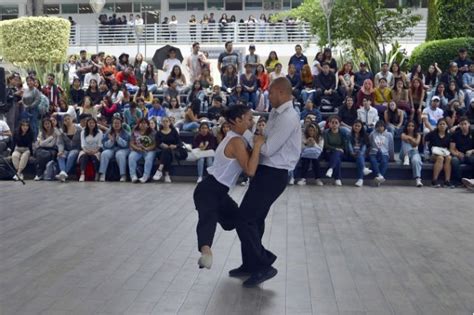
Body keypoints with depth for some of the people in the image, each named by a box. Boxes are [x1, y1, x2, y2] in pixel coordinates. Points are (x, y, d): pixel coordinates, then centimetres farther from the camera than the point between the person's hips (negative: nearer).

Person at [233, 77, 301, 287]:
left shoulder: (288, 118, -19)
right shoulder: (278, 113, 12)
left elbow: (268, 149, -21)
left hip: (273, 175, -10)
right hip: (267, 172, 10)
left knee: (244, 220, -8)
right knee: (254, 219, 17)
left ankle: (264, 266, 2)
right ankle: (250, 264, 30)